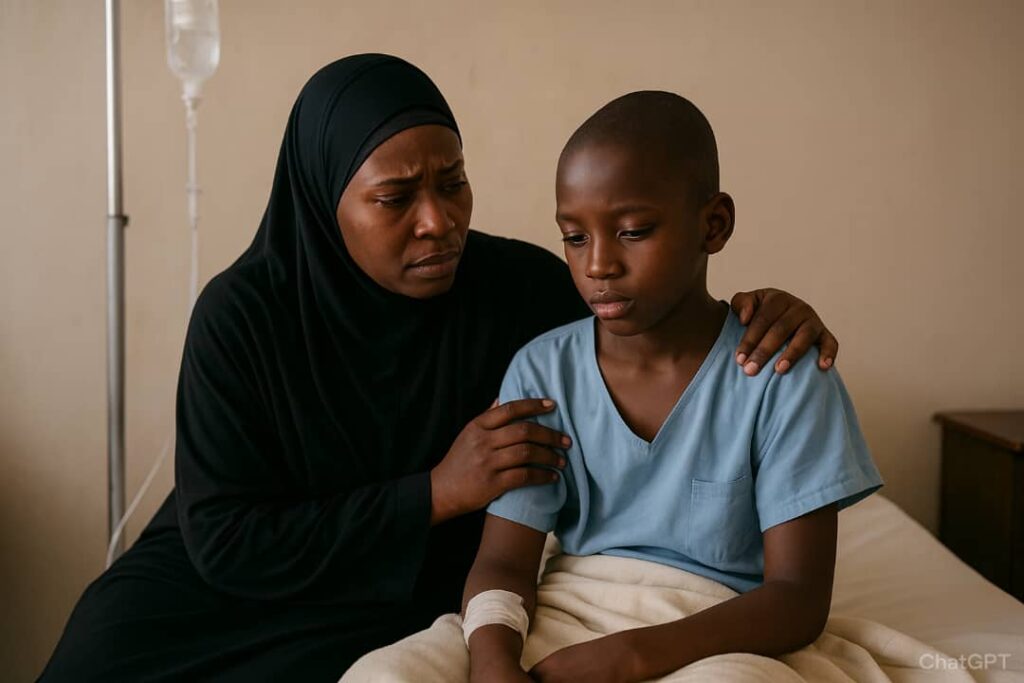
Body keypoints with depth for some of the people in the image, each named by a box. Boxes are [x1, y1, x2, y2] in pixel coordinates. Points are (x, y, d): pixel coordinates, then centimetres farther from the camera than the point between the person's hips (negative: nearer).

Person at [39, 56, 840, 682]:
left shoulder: (525, 288, -12)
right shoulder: (242, 312, -16)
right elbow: (224, 539, -18)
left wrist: (755, 314, -20)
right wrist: (437, 493, -25)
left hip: (406, 600, 0)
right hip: (225, 583, 0)